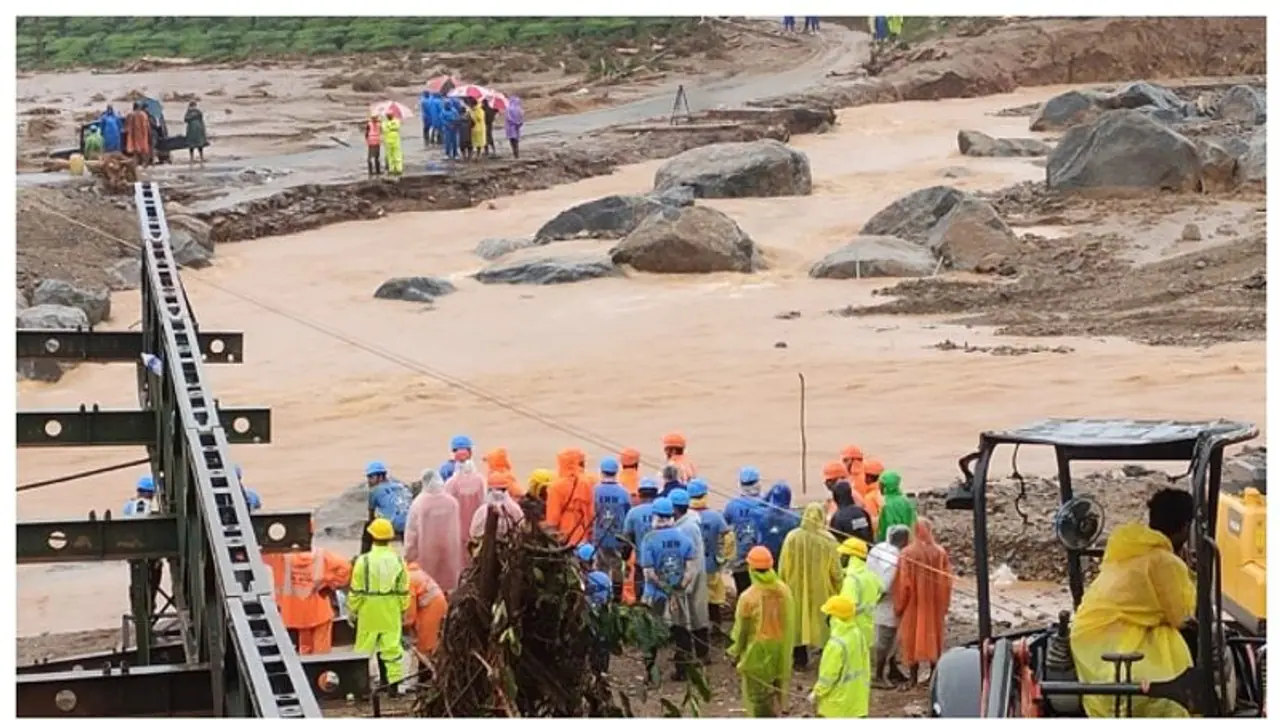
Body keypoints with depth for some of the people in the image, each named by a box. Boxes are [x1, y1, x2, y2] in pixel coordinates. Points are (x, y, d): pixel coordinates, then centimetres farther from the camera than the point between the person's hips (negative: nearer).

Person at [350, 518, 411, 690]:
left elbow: (356, 591, -7)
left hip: (368, 614, -2)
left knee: (363, 649, 6)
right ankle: (394, 681, 9)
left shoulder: (364, 561, -12)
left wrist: (353, 610, 5)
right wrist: (403, 609, 16)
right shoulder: (398, 561, -2)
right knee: (392, 647, 7)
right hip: (392, 614, 2)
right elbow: (404, 591, 3)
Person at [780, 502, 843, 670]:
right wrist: (839, 592, 6)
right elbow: (835, 571, -9)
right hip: (821, 591, -2)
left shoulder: (792, 537, -13)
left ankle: (800, 659, 23)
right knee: (823, 624, 13)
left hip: (796, 590, 2)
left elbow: (782, 567, -4)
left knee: (799, 623, 16)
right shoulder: (828, 541, -18)